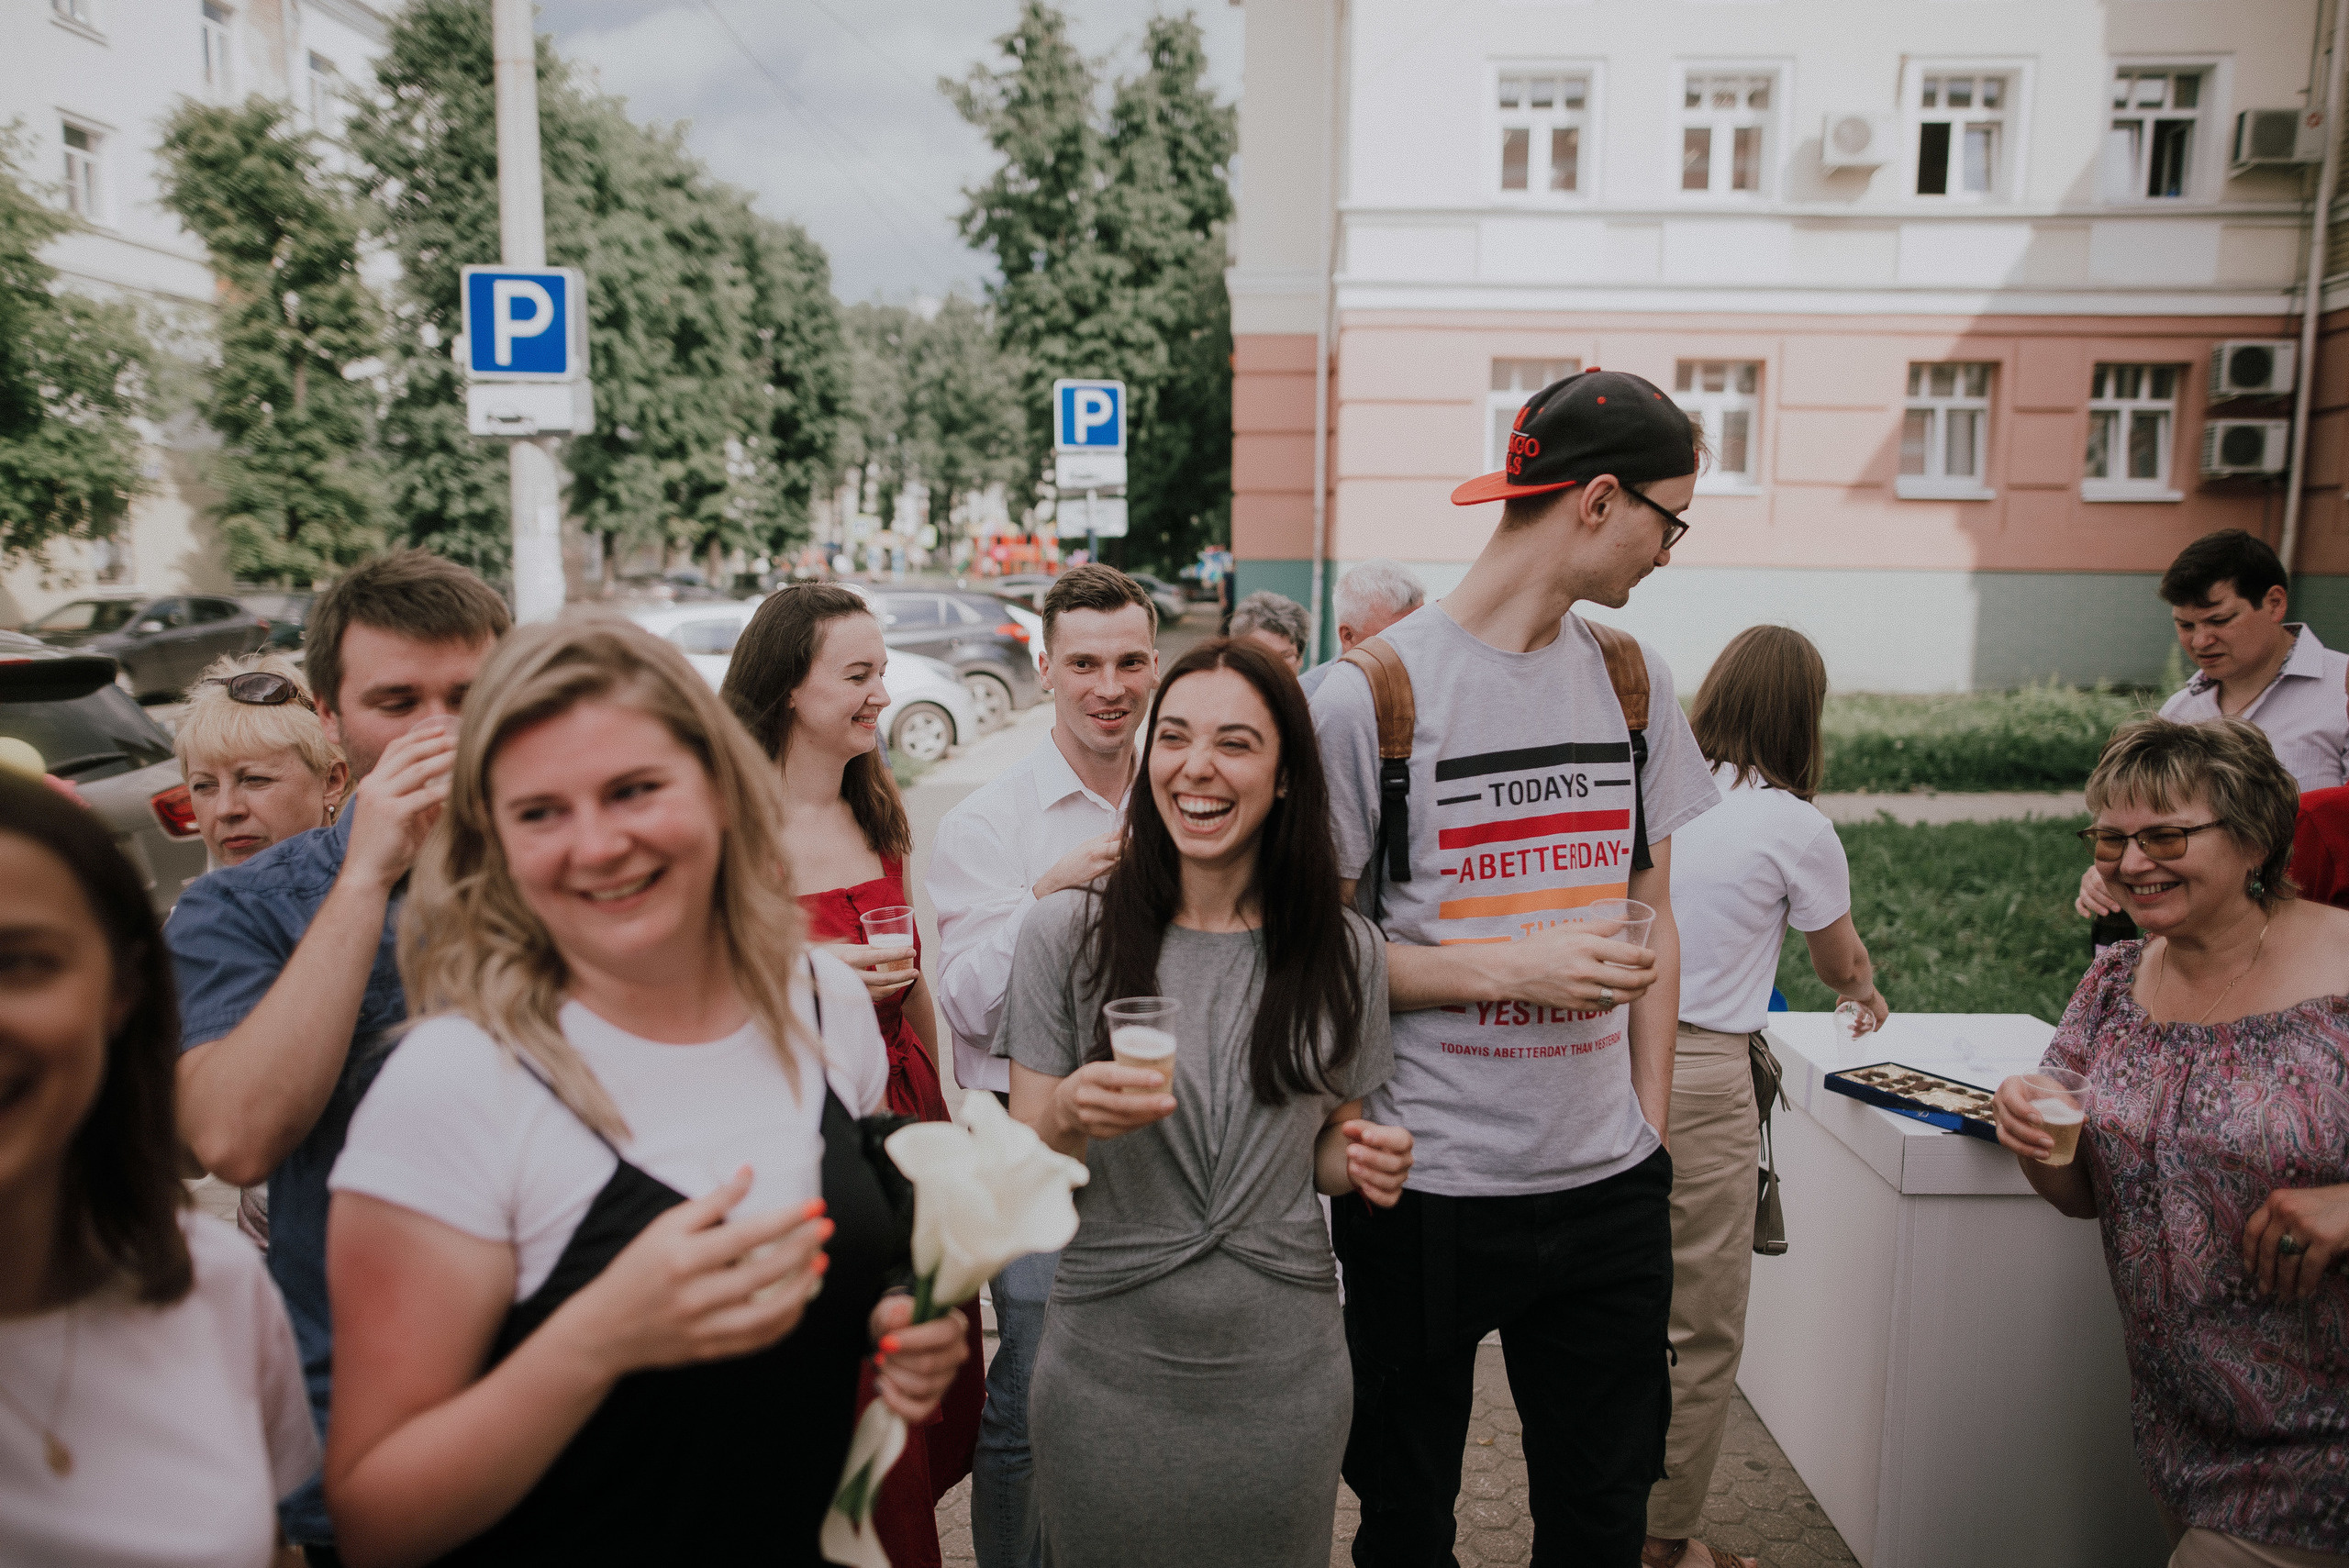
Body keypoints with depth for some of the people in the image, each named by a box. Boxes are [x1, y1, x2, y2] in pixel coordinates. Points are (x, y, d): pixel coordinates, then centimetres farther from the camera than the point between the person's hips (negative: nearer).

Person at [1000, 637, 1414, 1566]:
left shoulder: (1346, 951, -2)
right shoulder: (1067, 934, -7)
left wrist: (1362, 1162, -10)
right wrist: (1069, 1117, -24)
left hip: (1283, 1377, 1)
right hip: (1107, 1373, -1)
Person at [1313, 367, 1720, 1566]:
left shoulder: (1634, 680, 5)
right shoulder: (1371, 693, -12)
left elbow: (1651, 916, 11)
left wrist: (1650, 1123, 7)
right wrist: (1506, 971, -18)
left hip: (1610, 1189, 5)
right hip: (1424, 1190, -4)